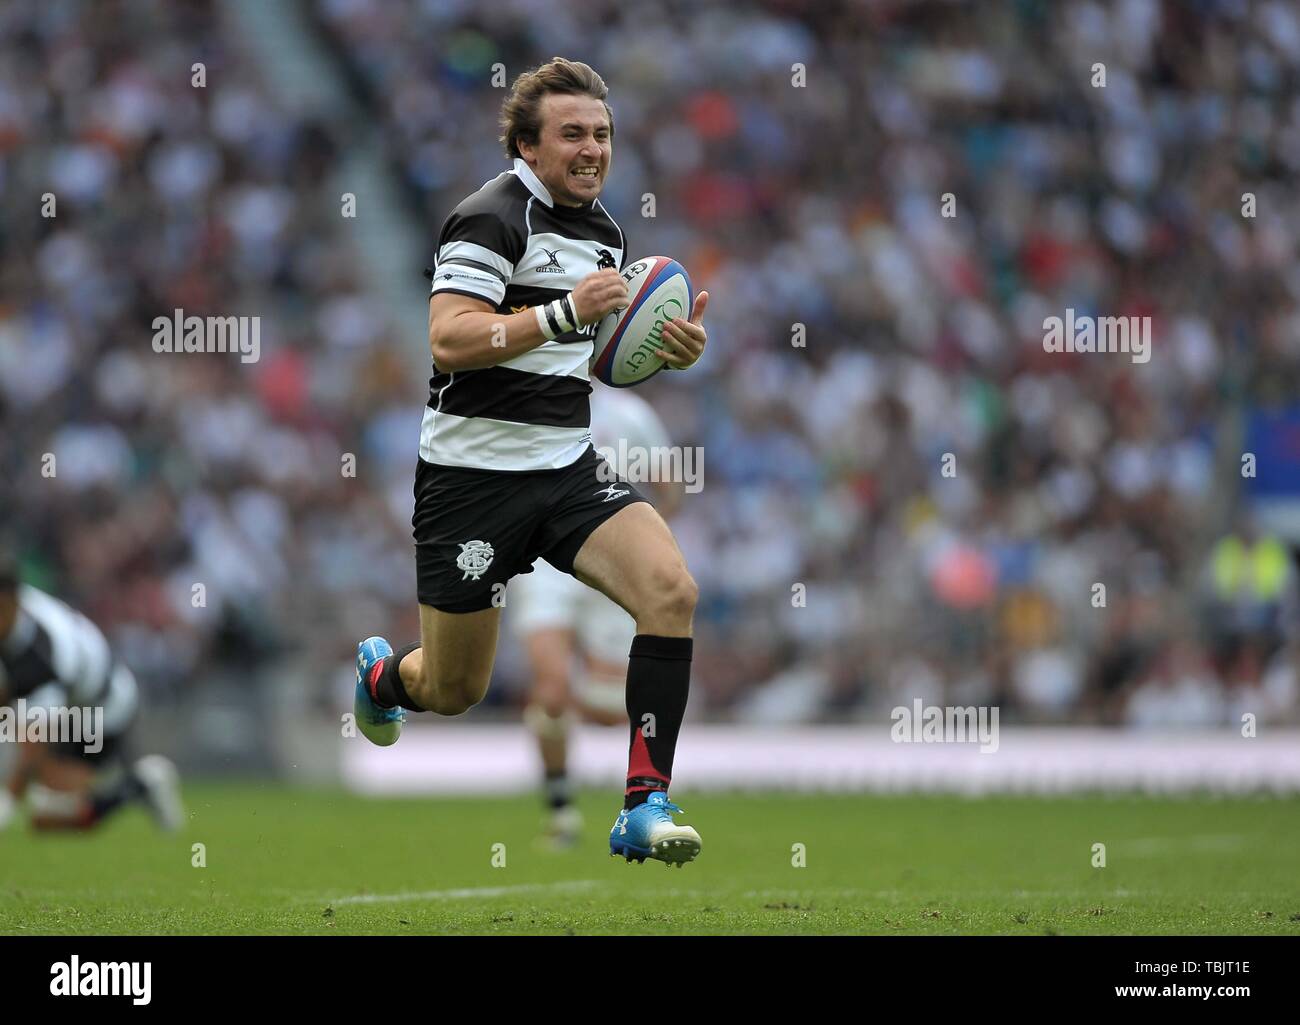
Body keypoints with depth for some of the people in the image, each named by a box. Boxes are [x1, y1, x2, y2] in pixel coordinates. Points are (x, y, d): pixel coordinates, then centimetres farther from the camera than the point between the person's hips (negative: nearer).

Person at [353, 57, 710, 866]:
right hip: (473, 473, -6)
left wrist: (672, 347, 3)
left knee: (672, 589, -21)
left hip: (568, 466, 6)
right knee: (452, 693, 6)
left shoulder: (605, 230, 11)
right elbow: (448, 340, -25)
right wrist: (565, 311, -31)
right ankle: (380, 673, 45)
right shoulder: (494, 217, -14)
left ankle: (646, 806, -19)